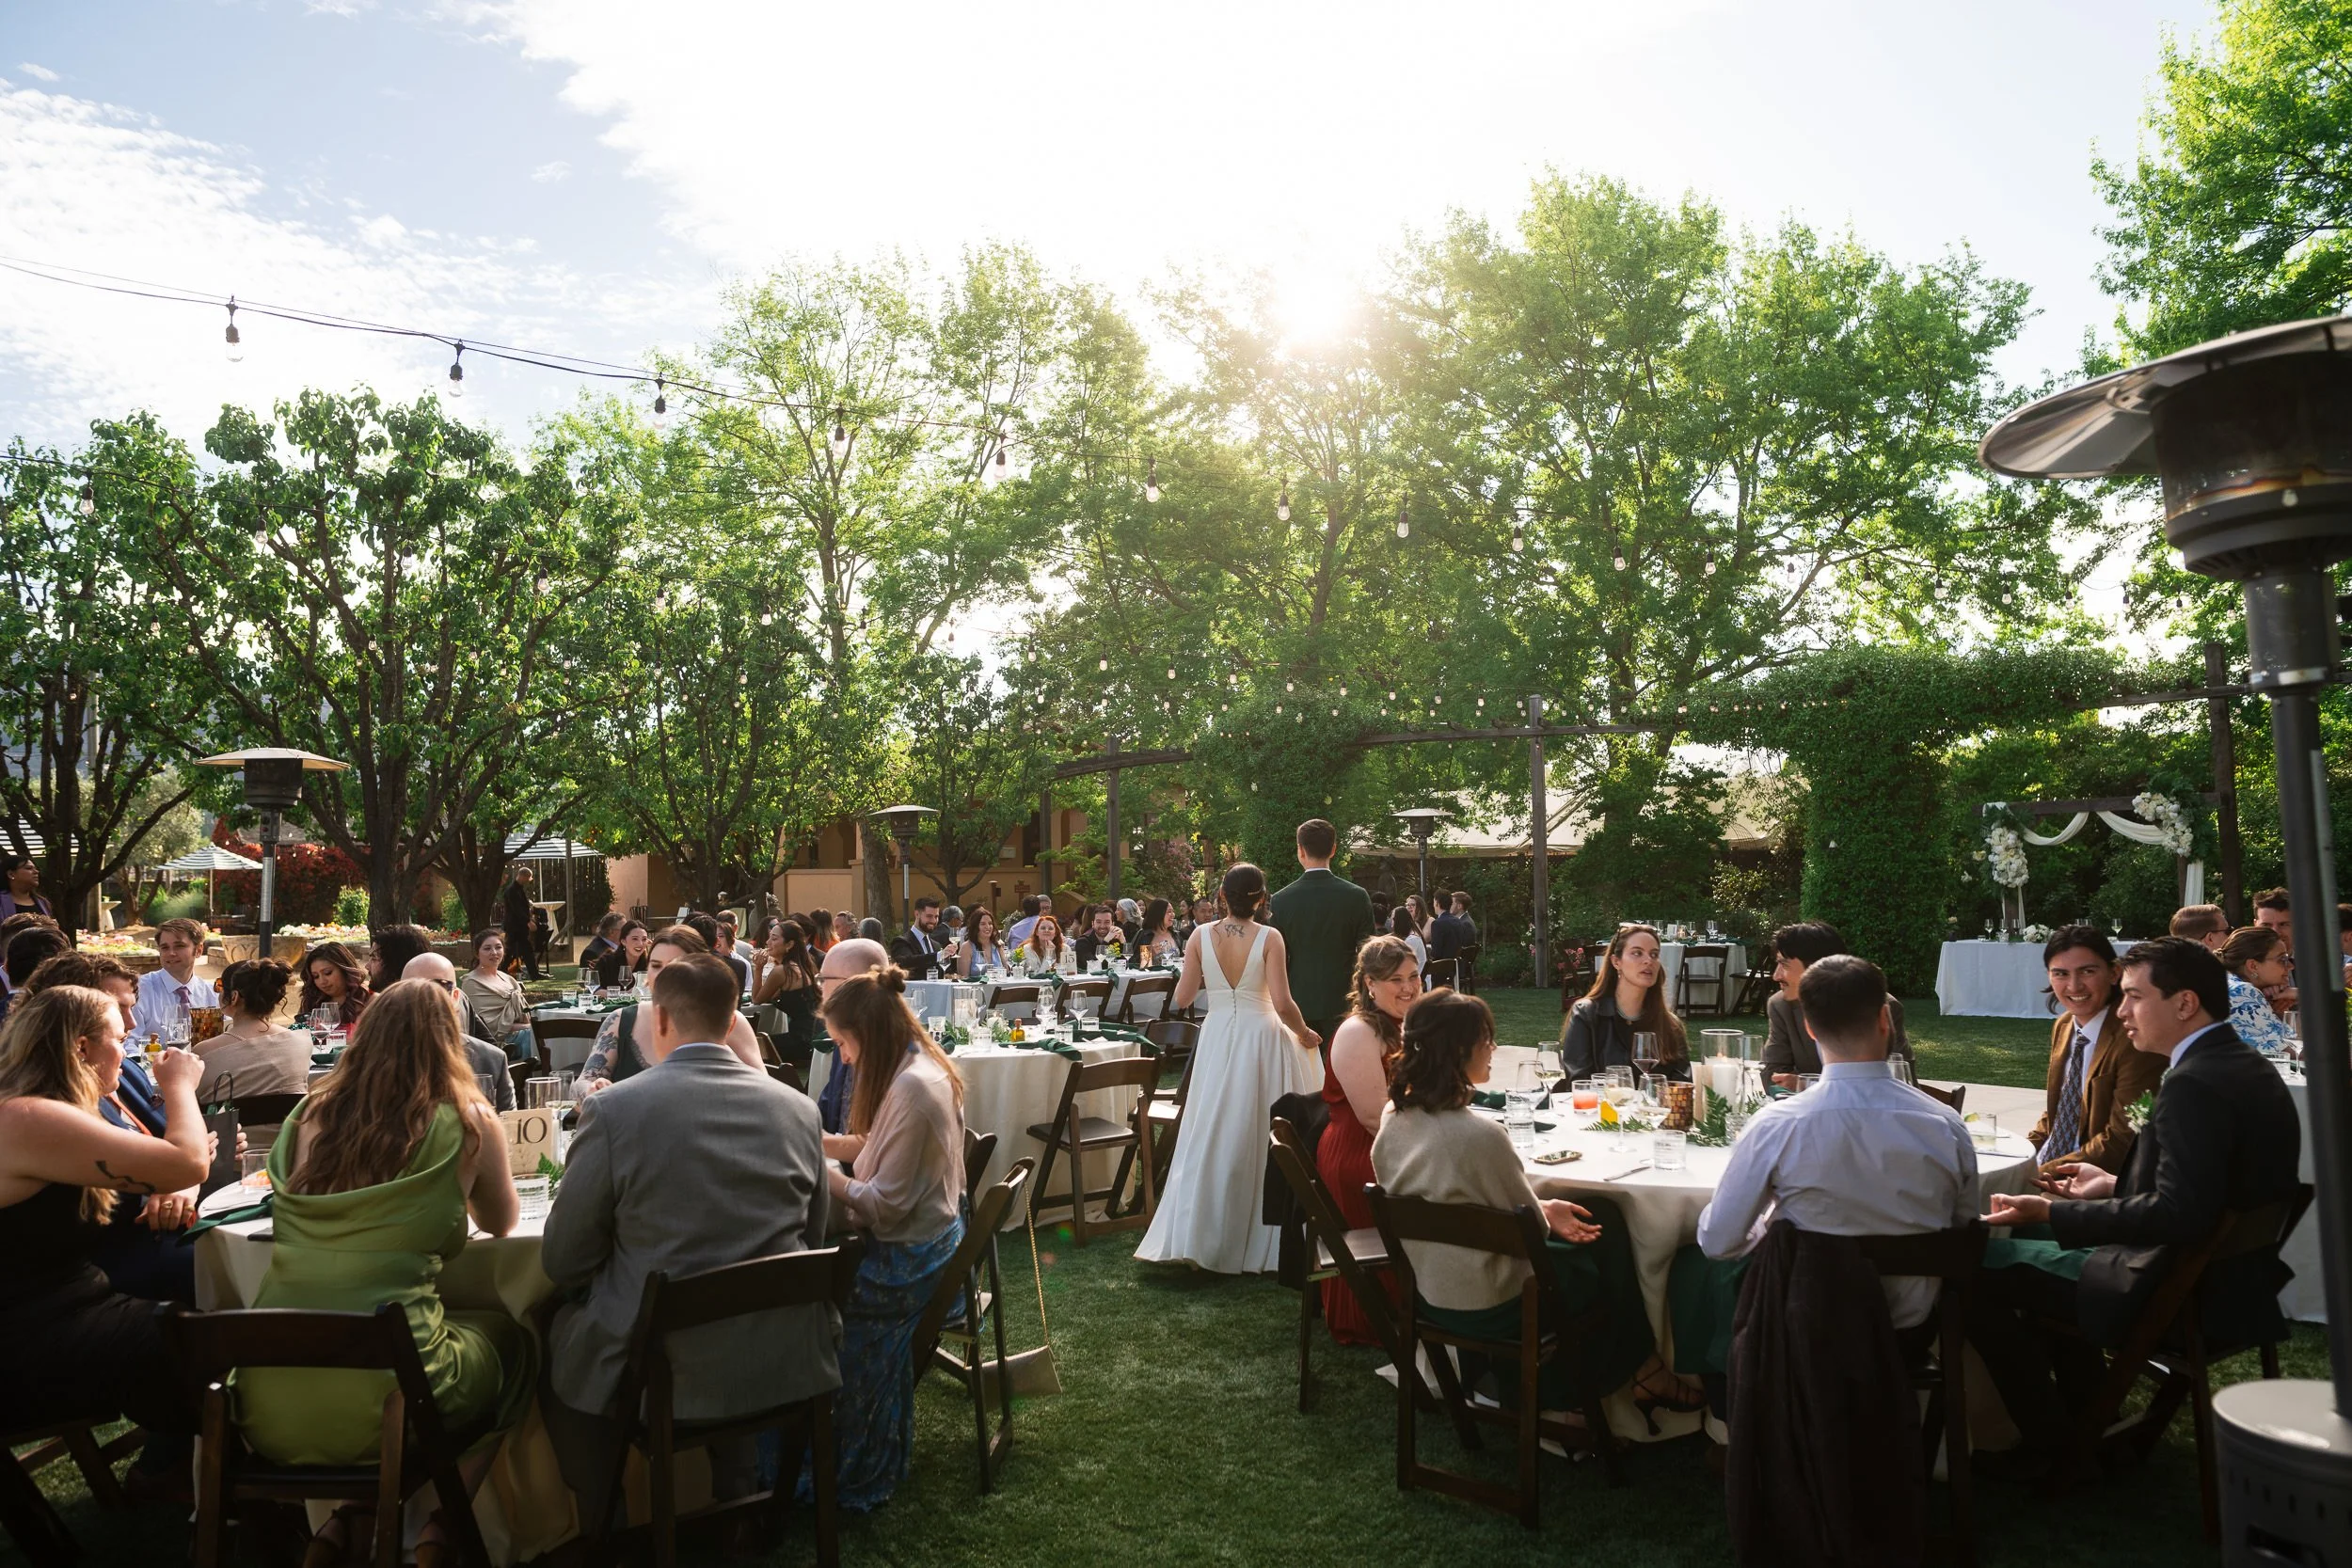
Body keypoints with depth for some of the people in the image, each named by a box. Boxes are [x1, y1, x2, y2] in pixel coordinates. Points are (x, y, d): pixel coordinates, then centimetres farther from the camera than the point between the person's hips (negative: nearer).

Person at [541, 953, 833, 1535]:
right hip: (786, 1363, 3)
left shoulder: (612, 1110, -12)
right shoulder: (798, 1108, -3)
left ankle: (596, 1528, 37)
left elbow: (562, 1263, -4)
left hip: (663, 1370, -3)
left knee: (560, 1337, 26)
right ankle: (736, 1505, 44)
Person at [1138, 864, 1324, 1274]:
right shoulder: (1269, 938, -10)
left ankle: (1197, 1237, 11)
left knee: (1213, 1136, 11)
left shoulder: (1201, 936, -3)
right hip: (1260, 1039, -2)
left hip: (1216, 1038, 2)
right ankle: (1256, 1241, 17)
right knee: (1258, 1137, 9)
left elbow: (1182, 999, -1)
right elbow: (1282, 1004, -13)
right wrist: (1304, 1034, 4)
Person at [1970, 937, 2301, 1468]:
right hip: (2231, 1271, 11)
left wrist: (2053, 1214, -27)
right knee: (2033, 1240, 25)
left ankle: (2050, 1443, 10)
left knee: (1976, 1266, -5)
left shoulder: (2193, 1084, -25)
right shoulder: (2244, 1066, 7)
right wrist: (2115, 1184, 15)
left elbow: (2178, 1214, -32)